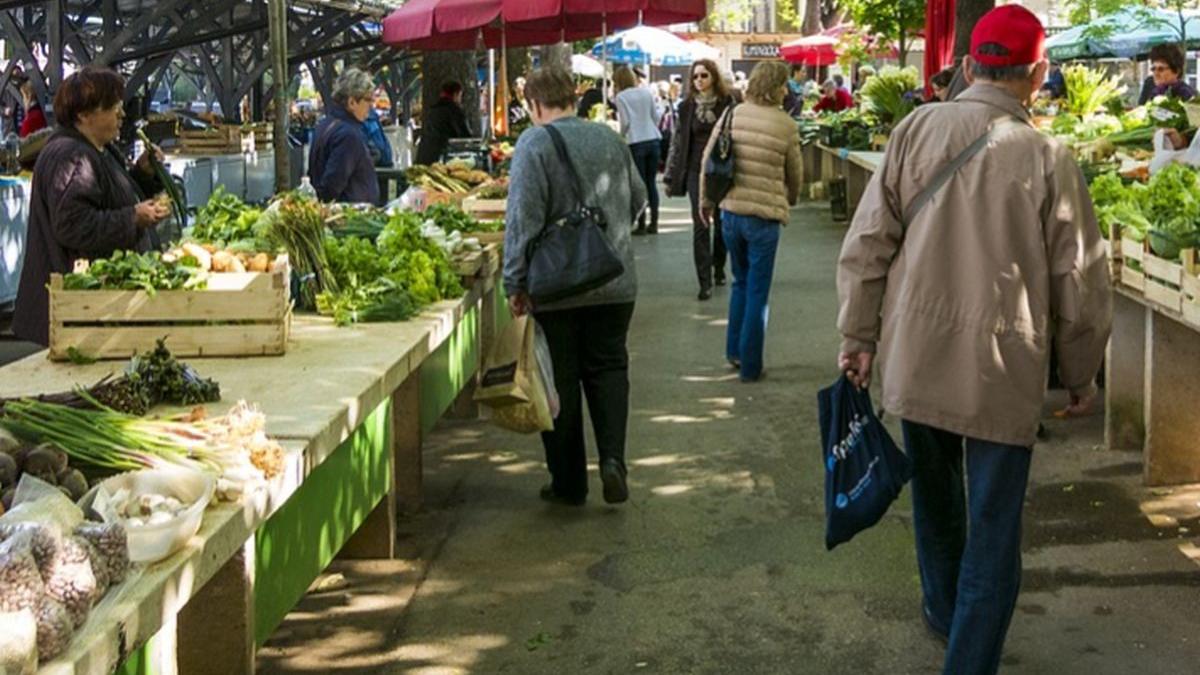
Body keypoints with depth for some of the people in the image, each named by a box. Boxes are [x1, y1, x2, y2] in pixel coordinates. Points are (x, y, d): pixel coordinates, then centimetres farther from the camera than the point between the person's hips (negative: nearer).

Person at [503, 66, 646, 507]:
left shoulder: (534, 144, -10)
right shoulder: (610, 139, 6)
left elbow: (523, 219, -15)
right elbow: (637, 201, 17)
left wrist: (515, 283, -9)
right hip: (615, 283, 4)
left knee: (561, 380, 6)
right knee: (608, 368, 14)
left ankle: (568, 482, 13)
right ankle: (612, 457, -5)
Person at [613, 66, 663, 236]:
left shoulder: (621, 97, -4)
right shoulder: (647, 92, 9)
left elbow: (625, 122, -8)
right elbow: (656, 116, 10)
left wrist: (621, 136, 9)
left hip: (636, 143, -4)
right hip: (654, 139, 4)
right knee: (652, 183, 9)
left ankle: (641, 225, 0)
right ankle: (653, 223, 10)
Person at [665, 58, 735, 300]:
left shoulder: (727, 103, -2)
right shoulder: (687, 106, 2)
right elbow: (678, 141, 5)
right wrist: (671, 176, 4)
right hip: (697, 171, 0)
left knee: (721, 222, 10)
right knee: (700, 225, -5)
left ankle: (719, 268, 32)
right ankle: (705, 281, -4)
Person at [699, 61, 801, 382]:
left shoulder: (733, 114, -1)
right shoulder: (785, 124, -8)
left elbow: (708, 159, 2)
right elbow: (794, 173, 4)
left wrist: (706, 200, 16)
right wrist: (791, 199, 25)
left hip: (730, 211, 4)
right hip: (765, 215, -4)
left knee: (741, 283, 23)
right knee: (757, 293, 6)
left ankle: (734, 351, 27)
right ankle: (749, 365, 10)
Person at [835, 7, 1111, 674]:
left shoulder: (917, 130, -4)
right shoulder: (1049, 159, -10)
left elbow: (867, 243, -2)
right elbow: (1079, 284, -3)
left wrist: (859, 335, 8)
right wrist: (1082, 376, 11)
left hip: (915, 360, 4)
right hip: (1003, 370, -4)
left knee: (935, 495, 26)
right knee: (994, 532, 5)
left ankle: (945, 609, 47)